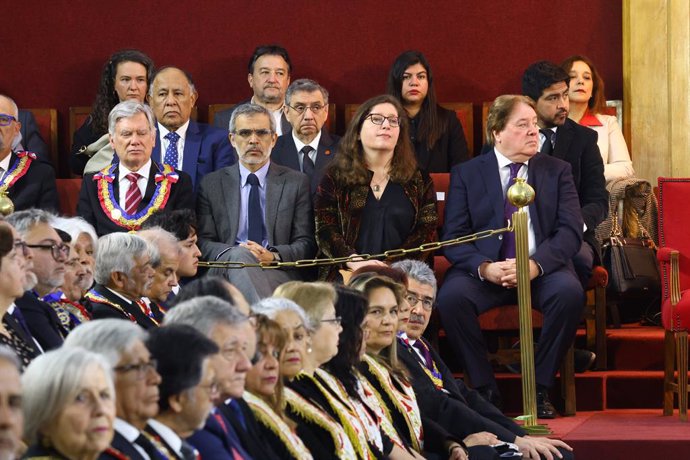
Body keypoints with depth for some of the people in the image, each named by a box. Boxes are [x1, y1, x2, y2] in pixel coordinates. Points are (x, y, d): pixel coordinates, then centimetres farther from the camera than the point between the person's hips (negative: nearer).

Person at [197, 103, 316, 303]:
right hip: (226, 270, 2)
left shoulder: (296, 182, 15)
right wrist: (231, 252, -15)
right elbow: (204, 242, 9)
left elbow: (306, 244, 8)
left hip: (280, 272, -2)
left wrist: (273, 255, -14)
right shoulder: (212, 184, 18)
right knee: (239, 255, -37)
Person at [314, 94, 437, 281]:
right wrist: (355, 262, -16)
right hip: (346, 275, -1)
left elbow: (426, 231, 6)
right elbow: (325, 229, 3)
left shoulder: (418, 180, 16)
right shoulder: (335, 176, 13)